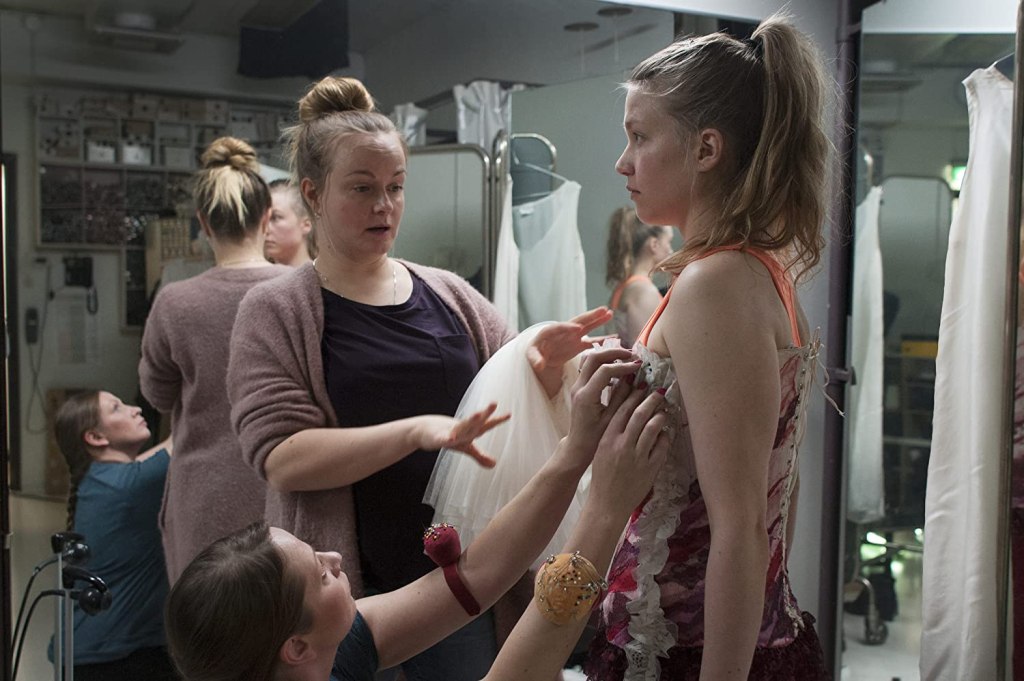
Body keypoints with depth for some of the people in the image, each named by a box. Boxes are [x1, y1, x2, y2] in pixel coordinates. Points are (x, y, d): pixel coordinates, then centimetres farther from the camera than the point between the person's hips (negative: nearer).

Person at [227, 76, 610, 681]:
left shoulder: (450, 295, 6)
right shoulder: (275, 312, -4)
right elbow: (281, 457, -14)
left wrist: (548, 366, -13)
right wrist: (417, 430, -26)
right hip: (347, 592, -3)